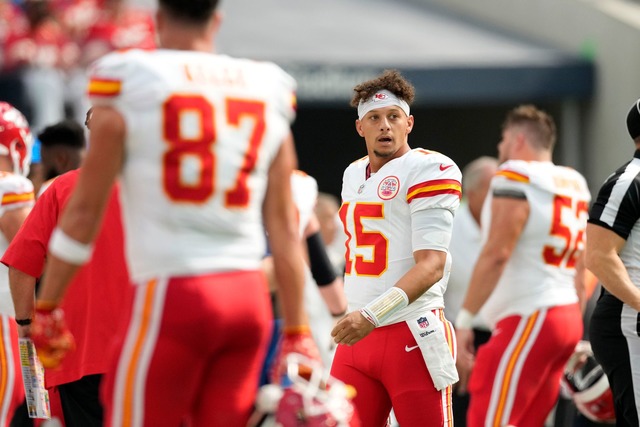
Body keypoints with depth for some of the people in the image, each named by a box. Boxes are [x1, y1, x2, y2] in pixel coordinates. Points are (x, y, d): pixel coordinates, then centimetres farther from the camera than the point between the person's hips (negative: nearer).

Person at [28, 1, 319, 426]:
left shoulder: (127, 81, -1)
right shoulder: (267, 91, 11)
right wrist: (297, 333, 15)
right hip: (250, 295, 4)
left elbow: (85, 210, 1)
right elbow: (284, 225, 11)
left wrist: (47, 307, 10)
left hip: (171, 294, -4)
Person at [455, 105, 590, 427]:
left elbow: (496, 255, -17)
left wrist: (463, 321, -16)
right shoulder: (575, 184, 15)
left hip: (528, 320, -9)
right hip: (567, 316, 9)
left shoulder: (515, 178, -9)